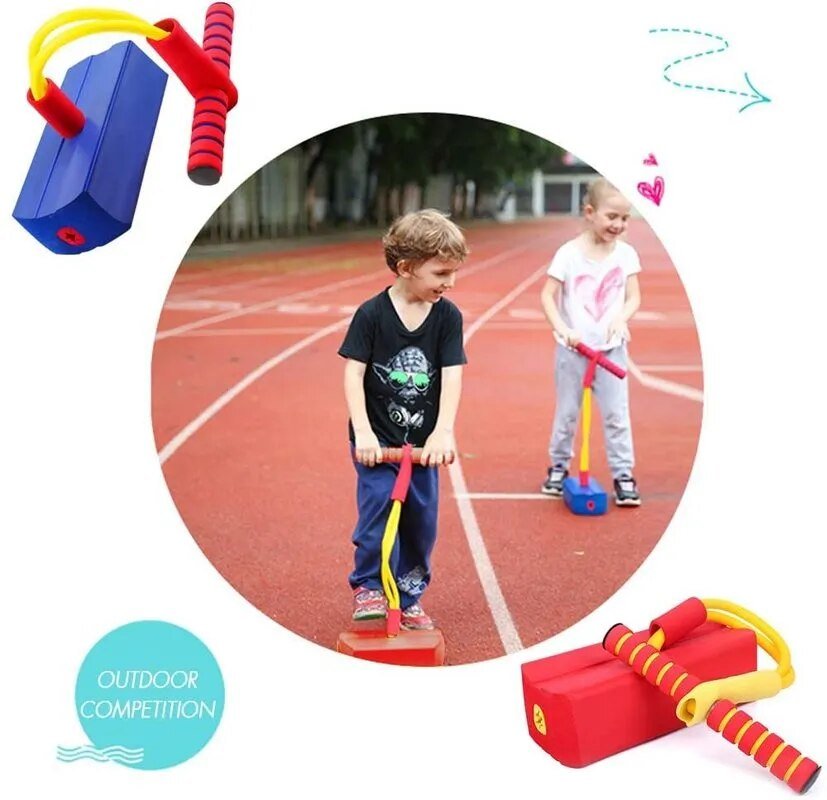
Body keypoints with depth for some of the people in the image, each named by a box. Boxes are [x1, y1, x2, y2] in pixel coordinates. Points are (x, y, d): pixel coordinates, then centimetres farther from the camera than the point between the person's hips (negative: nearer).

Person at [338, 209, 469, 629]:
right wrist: (362, 431, -19)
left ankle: (408, 597, 26)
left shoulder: (448, 317, -3)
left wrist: (443, 432, -18)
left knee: (422, 519, 10)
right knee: (379, 507, -14)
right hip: (377, 440, -3)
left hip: (422, 441, 3)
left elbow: (452, 376, -7)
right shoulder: (371, 314, -10)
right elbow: (353, 373, -11)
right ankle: (369, 587, 4)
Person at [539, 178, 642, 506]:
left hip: (611, 348, 2)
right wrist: (562, 329, -22)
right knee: (566, 413, 11)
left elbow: (633, 297, 0)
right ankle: (558, 467, 27)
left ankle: (623, 475, 11)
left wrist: (621, 318, -21)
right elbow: (548, 295, -8)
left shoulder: (626, 254, -1)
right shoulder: (569, 253, -8)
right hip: (573, 348, -1)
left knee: (617, 414, 2)